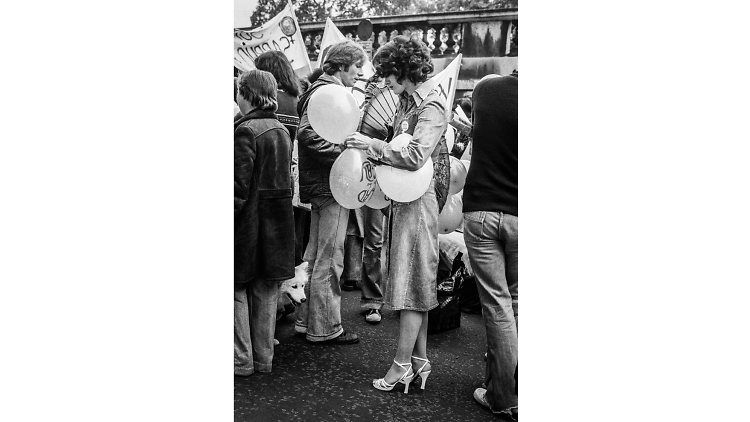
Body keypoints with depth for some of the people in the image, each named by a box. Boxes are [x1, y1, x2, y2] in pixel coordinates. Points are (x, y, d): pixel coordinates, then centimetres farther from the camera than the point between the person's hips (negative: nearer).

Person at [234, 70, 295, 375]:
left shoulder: (245, 131, -15)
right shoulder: (282, 131, 9)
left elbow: (240, 187, -19)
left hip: (249, 222, -7)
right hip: (278, 224, 7)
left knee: (240, 288, 7)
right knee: (266, 292, 13)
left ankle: (242, 360, 12)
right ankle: (263, 358, 23)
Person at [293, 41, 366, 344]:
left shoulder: (322, 89, 20)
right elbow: (307, 134, -25)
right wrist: (345, 154, -23)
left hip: (320, 184, 11)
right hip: (331, 185, -11)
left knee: (315, 256, 16)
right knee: (329, 259, -2)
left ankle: (306, 320, 27)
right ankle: (325, 328, 9)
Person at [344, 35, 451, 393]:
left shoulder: (431, 107, -14)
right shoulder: (407, 102, 13)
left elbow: (415, 156, -25)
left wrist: (372, 145, -18)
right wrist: (373, 148, 4)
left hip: (418, 199, -9)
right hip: (402, 198, 9)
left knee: (411, 282, -3)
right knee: (415, 282, 12)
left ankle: (402, 364, 6)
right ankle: (419, 359, 22)